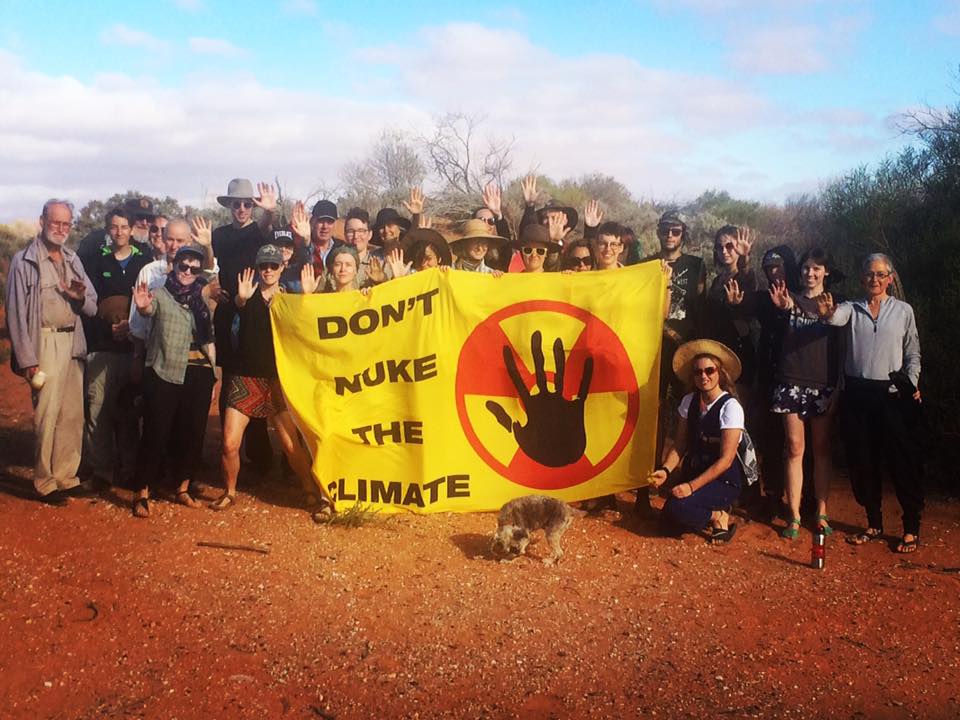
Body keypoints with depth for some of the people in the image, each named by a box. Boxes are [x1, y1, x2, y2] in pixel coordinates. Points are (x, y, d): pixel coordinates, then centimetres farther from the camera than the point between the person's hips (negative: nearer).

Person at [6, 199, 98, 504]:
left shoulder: (73, 260, 14)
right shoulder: (24, 261, -4)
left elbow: (92, 308, 14)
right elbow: (16, 313, -7)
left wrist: (81, 297, -10)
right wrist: (26, 359, -12)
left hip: (73, 343, 6)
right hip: (45, 344, -6)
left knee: (73, 414, 8)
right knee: (47, 415, -4)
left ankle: (67, 476, 19)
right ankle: (45, 482, 9)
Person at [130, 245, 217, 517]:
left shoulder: (202, 301, 14)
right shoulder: (160, 295, 2)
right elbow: (149, 310, -22)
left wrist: (213, 377, 14)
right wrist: (143, 307, -46)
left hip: (198, 374, 5)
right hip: (164, 373, -4)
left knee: (193, 433, 8)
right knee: (157, 432, -6)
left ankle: (183, 489, 22)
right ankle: (142, 493, 2)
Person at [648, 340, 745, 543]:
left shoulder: (730, 407, -17)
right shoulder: (689, 401, 1)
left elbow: (725, 460, -19)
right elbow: (679, 445, 4)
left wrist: (691, 486, -25)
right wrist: (665, 470, -15)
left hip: (723, 480, -6)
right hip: (694, 471, 6)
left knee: (676, 507, -27)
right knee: (670, 513, -14)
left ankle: (718, 516, 1)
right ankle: (716, 511, 11)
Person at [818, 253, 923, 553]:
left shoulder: (903, 311, 5)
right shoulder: (852, 308, 6)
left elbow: (913, 352, 9)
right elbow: (837, 317, -17)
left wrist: (912, 383, -4)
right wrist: (827, 313, -41)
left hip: (892, 394, -2)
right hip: (857, 394, 2)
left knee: (902, 461, -3)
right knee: (862, 461, 7)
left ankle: (912, 528, 10)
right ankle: (874, 524, 21)